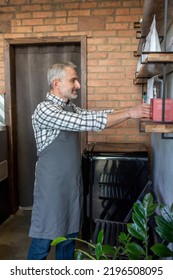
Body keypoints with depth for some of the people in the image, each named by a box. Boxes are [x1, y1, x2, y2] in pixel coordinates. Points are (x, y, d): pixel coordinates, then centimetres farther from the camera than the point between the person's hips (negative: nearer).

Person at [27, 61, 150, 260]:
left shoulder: (70, 108, 10)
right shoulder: (44, 109, -19)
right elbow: (87, 123, -26)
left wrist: (130, 111, -7)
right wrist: (129, 114, -22)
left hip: (72, 183, 8)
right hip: (52, 186, -8)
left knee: (69, 234, 19)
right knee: (43, 241, 5)